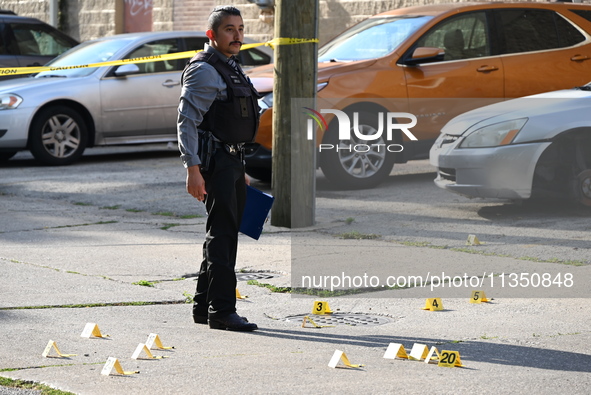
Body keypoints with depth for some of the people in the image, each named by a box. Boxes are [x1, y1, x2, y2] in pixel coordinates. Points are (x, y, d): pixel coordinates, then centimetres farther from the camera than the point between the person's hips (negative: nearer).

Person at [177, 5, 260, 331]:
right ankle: (222, 311, -12)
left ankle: (204, 306, 20)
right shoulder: (204, 70, -12)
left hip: (232, 161, 10)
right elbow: (187, 121, -18)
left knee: (222, 235, 13)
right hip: (215, 162, -10)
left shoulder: (230, 69, 19)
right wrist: (193, 170, -25)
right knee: (222, 234, -11)